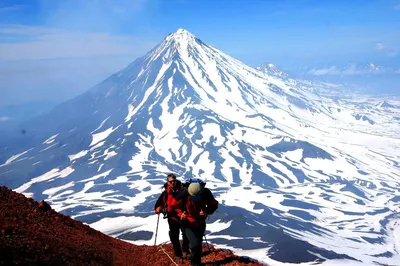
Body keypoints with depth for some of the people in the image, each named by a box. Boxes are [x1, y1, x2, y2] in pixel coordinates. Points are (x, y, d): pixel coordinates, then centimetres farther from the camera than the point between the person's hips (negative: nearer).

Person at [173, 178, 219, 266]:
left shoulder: (206, 193, -21)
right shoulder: (184, 194, -25)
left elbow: (214, 205, -7)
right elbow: (176, 206, -8)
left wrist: (206, 211, -25)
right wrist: (180, 214, -27)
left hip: (200, 223, 3)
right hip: (188, 223, -3)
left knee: (199, 243, 18)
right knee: (195, 243, -17)